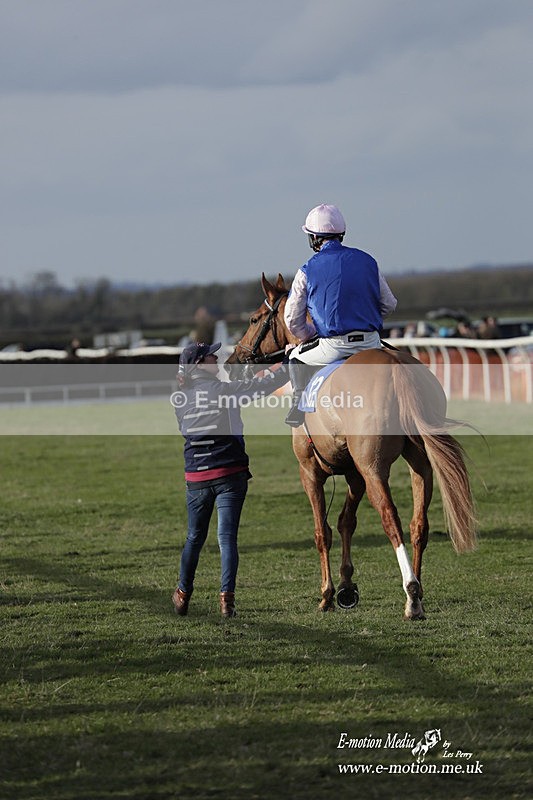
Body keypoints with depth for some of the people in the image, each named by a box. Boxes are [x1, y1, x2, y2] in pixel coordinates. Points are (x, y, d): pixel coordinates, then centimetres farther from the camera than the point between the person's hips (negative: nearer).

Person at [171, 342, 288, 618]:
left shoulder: (180, 399, 2)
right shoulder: (225, 390, -10)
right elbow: (265, 384, -5)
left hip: (196, 477, 4)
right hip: (230, 474, -4)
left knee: (194, 538, 18)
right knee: (227, 536, -2)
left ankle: (183, 595, 25)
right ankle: (227, 598, -10)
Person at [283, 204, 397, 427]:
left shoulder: (307, 271, -1)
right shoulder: (367, 261, 7)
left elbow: (293, 322, 3)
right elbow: (389, 304, 12)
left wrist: (314, 335, 22)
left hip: (333, 346, -2)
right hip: (370, 343, 2)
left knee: (296, 358, 26)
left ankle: (299, 405, 15)